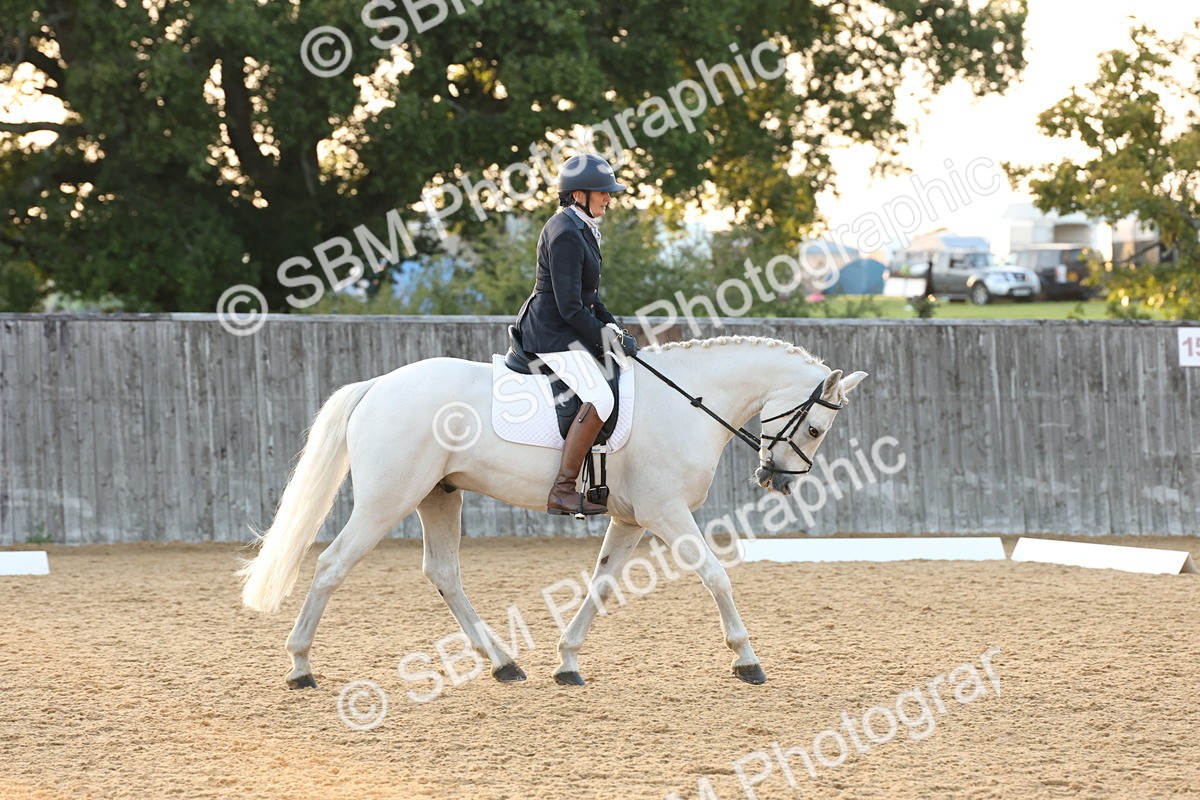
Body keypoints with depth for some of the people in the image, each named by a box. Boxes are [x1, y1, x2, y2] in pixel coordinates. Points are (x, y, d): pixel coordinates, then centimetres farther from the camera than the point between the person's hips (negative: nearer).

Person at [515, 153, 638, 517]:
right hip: (551, 333, -11)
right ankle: (562, 490, -25)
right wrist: (605, 338, -13)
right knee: (599, 397, -24)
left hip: (565, 329, 11)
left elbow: (587, 297, 23)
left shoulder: (582, 230, 16)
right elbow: (570, 306, -21)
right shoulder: (565, 234, -18)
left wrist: (613, 328, 11)